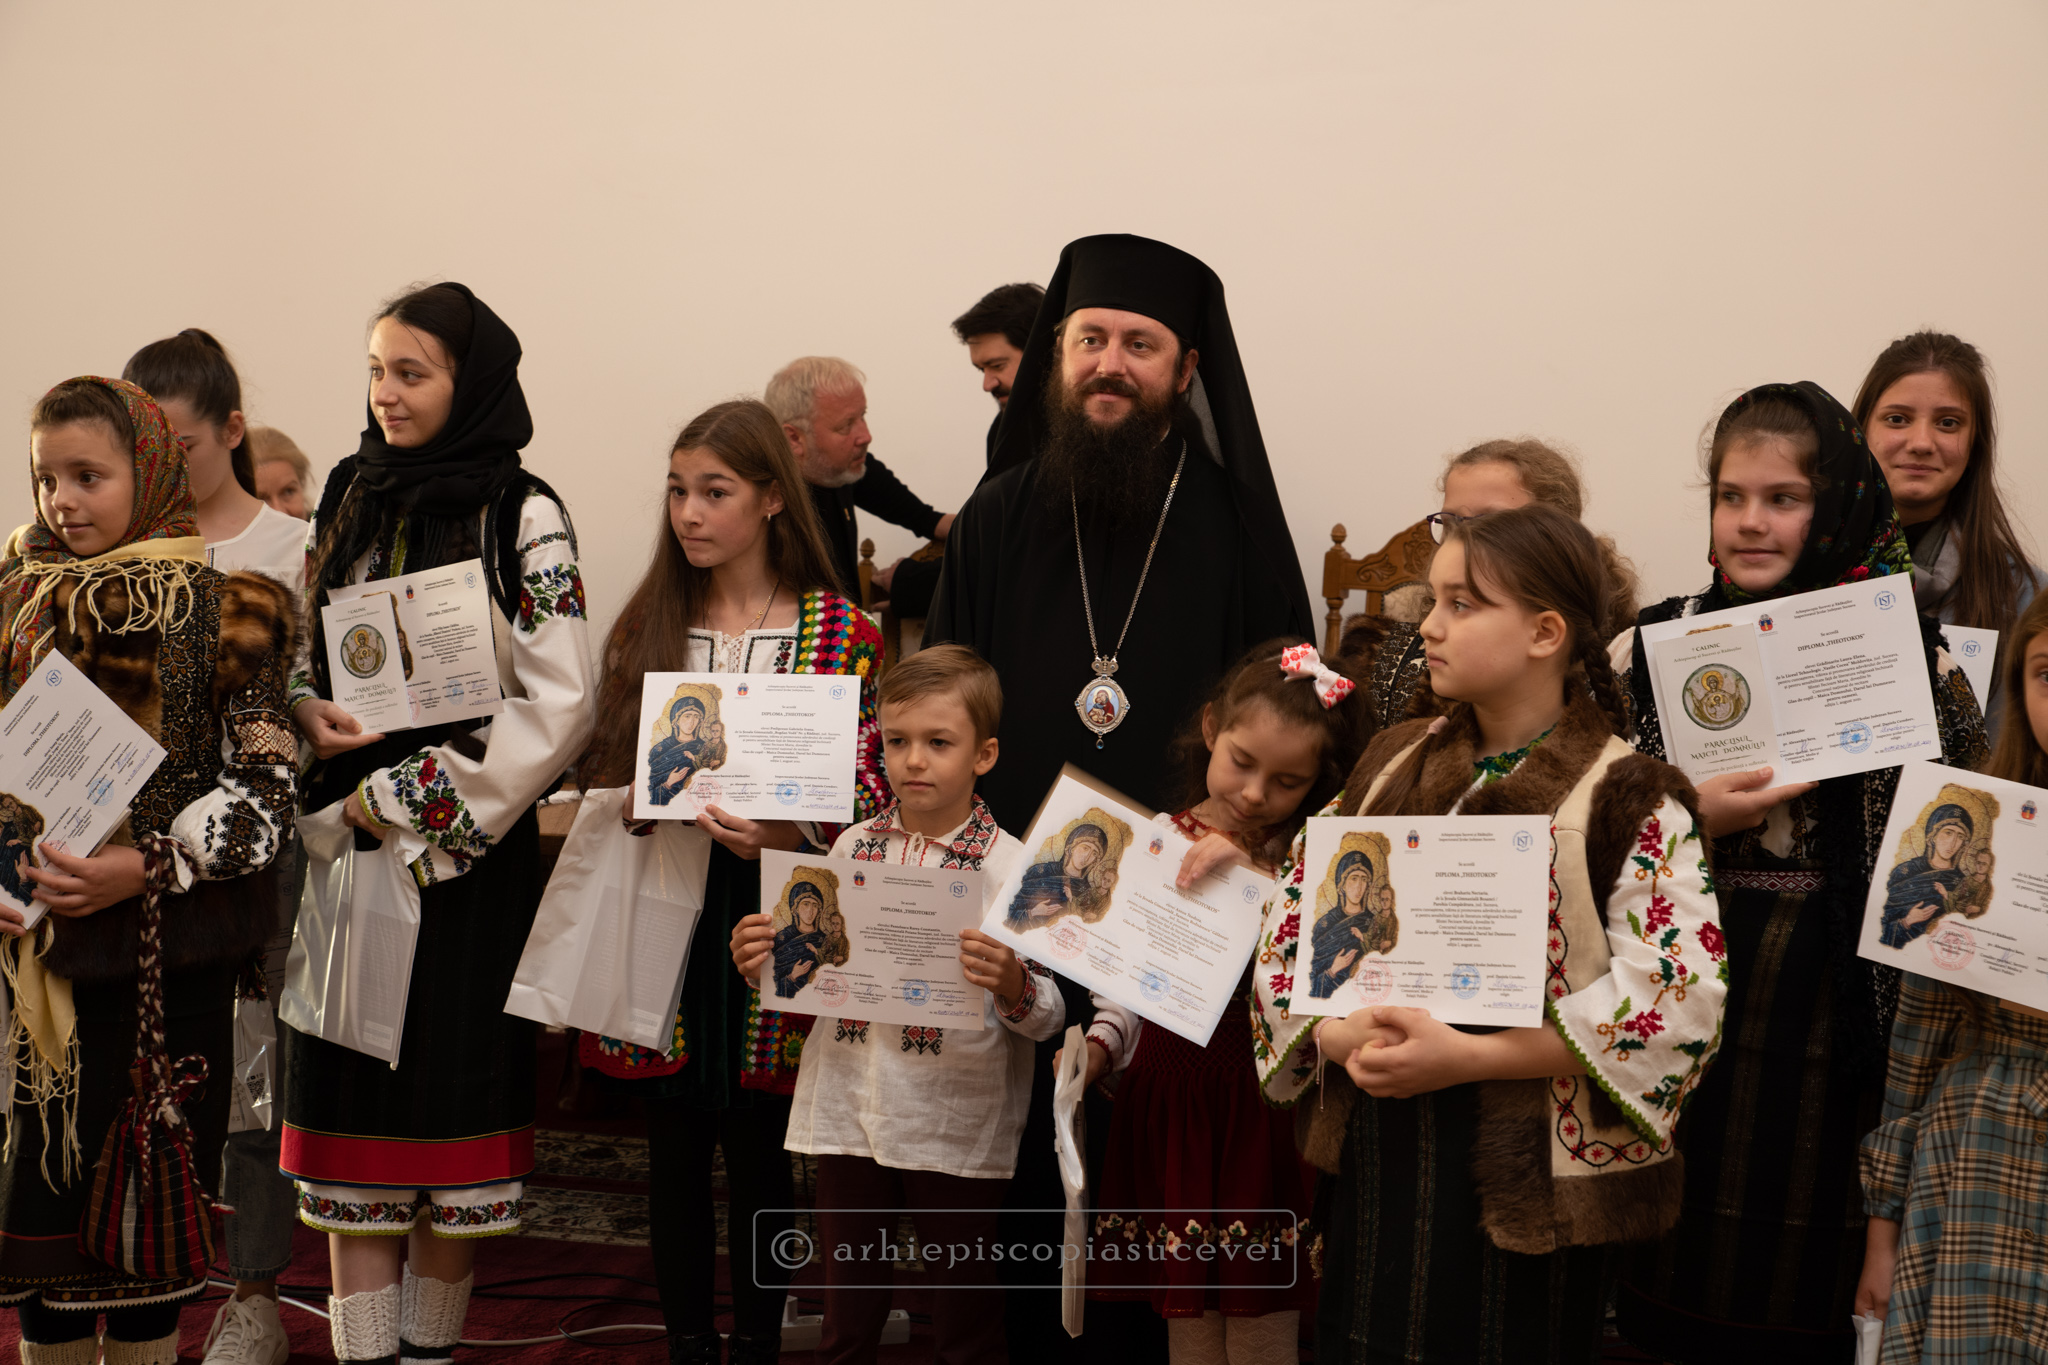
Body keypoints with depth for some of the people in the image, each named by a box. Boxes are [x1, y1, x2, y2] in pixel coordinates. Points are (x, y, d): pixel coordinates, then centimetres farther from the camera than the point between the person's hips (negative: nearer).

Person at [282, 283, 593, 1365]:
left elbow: (560, 704, -12)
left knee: (452, 1085, 3)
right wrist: (307, 710, -3)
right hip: (348, 839, 4)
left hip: (464, 848, -4)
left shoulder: (522, 518, -7)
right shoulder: (349, 496, 9)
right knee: (348, 1111, 3)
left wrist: (411, 800, -12)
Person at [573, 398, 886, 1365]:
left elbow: (870, 793, -4)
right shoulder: (644, 627, 9)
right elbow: (601, 774, 14)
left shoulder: (845, 636, -2)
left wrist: (791, 834, -21)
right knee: (674, 1147, 10)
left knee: (758, 1149, 5)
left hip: (772, 927, -3)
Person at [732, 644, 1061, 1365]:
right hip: (849, 1113, 4)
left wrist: (1011, 983, -29)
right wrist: (762, 964, -4)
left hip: (956, 1132, -3)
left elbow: (1051, 1016, -8)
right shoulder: (853, 847, 5)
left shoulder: (1010, 866, -7)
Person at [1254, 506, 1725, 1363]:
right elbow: (1292, 914, 11)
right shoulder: (1391, 765, 8)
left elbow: (1680, 1000, -19)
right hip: (1375, 1161, 5)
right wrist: (1338, 1034, -10)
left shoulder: (1633, 802, -10)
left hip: (1522, 1178, -5)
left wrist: (1464, 1056, -21)